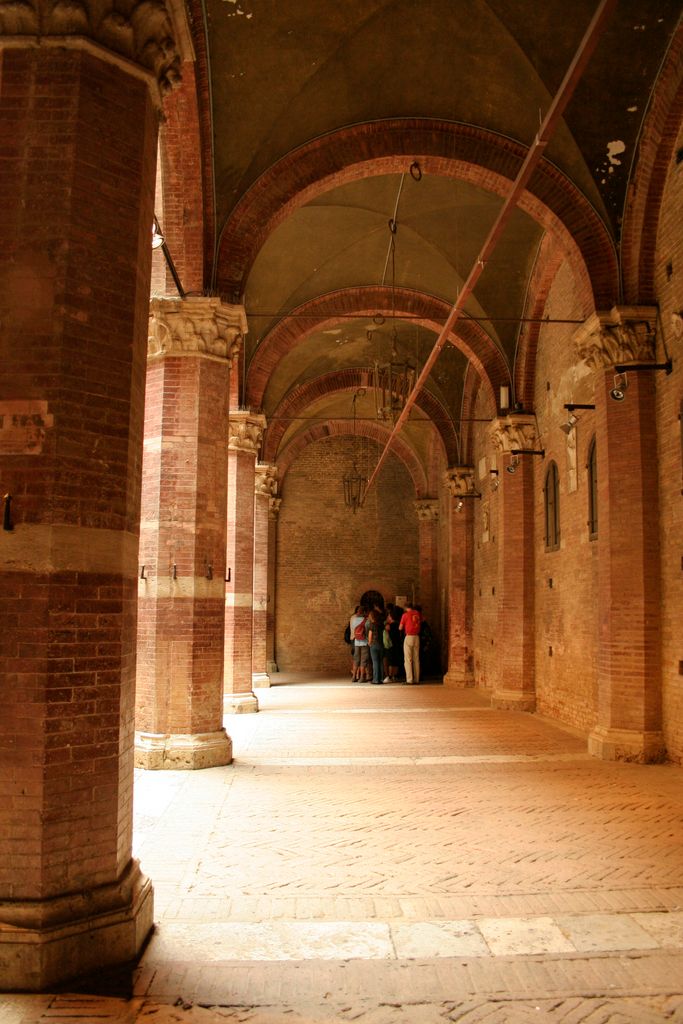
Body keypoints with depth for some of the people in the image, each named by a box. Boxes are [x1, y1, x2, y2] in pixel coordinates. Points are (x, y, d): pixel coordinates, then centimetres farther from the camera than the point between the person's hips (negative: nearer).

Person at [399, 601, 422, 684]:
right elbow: (421, 622, 18)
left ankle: (409, 679, -7)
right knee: (416, 659, 9)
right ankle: (416, 679, 9)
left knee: (408, 660, -2)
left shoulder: (405, 615, -5)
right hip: (417, 637, 4)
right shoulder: (418, 614, 6)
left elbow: (400, 628, -1)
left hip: (409, 637, -4)